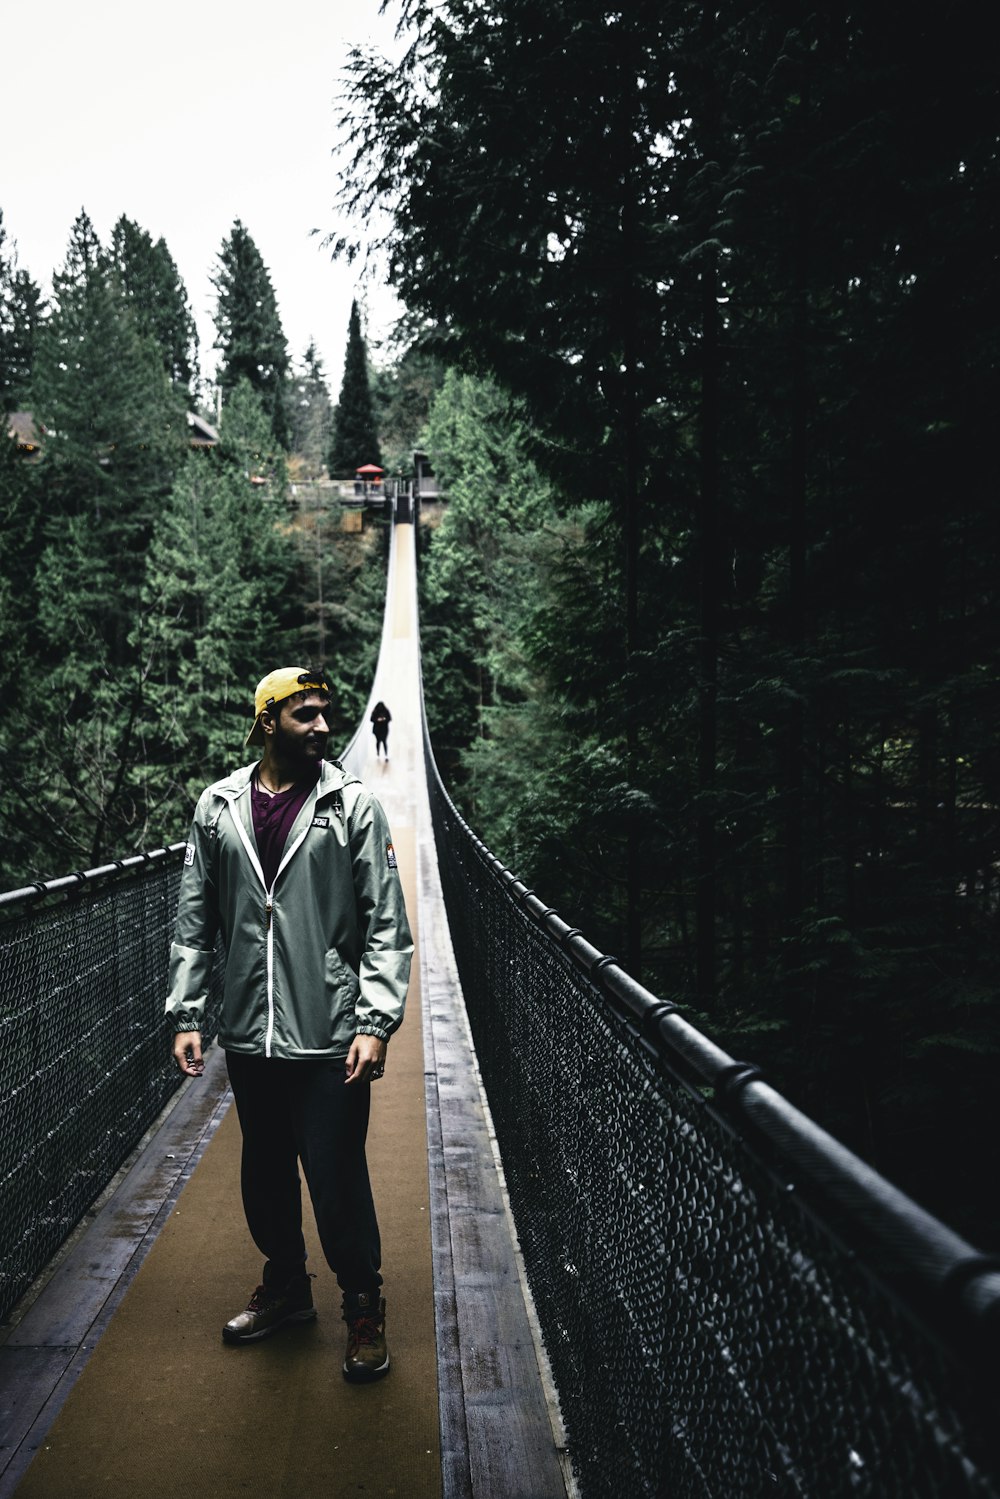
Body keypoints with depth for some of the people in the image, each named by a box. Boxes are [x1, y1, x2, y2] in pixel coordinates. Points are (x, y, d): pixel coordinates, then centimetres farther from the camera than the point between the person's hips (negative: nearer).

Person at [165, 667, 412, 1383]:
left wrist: (376, 1022, -14)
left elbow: (387, 924, -7)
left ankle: (365, 1309, 25)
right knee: (266, 1174, 18)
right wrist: (186, 1014, 4)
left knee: (339, 1183, 3)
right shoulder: (218, 808, 4)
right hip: (249, 1036, 4)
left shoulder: (353, 803, -5)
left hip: (332, 1039, -3)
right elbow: (195, 921, 9)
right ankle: (286, 1285, 41)